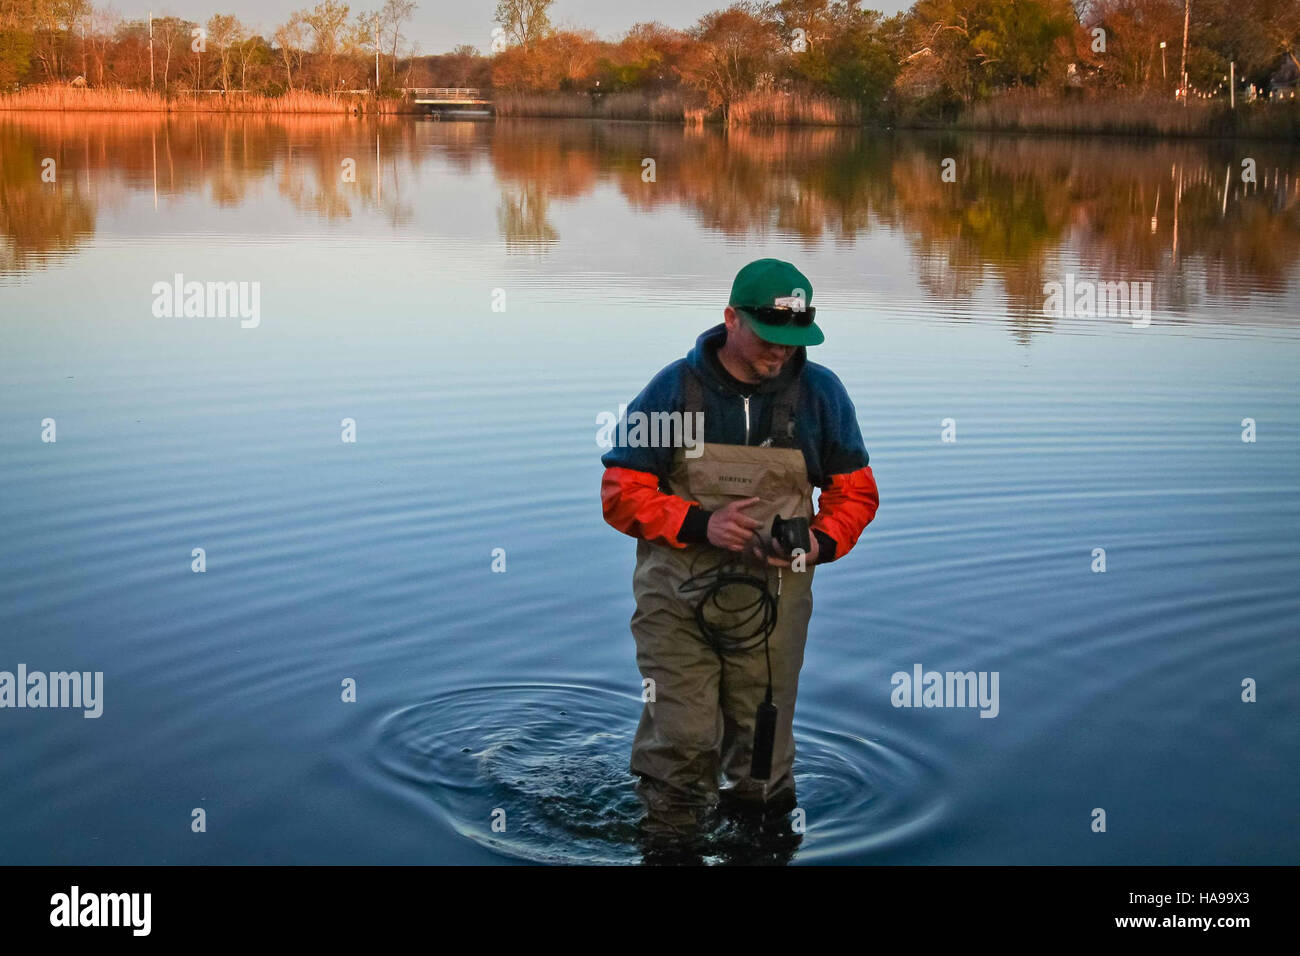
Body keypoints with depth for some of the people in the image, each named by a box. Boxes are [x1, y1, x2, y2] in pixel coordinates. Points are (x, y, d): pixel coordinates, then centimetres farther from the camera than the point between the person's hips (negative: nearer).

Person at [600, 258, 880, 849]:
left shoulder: (820, 392, 2)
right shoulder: (674, 389, -4)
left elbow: (855, 492, 12)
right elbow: (621, 494, -2)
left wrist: (823, 542, -9)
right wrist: (699, 524, -18)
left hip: (774, 602, 2)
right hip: (678, 600, -2)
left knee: (764, 748, 8)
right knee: (680, 744, -9)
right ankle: (667, 842, 11)